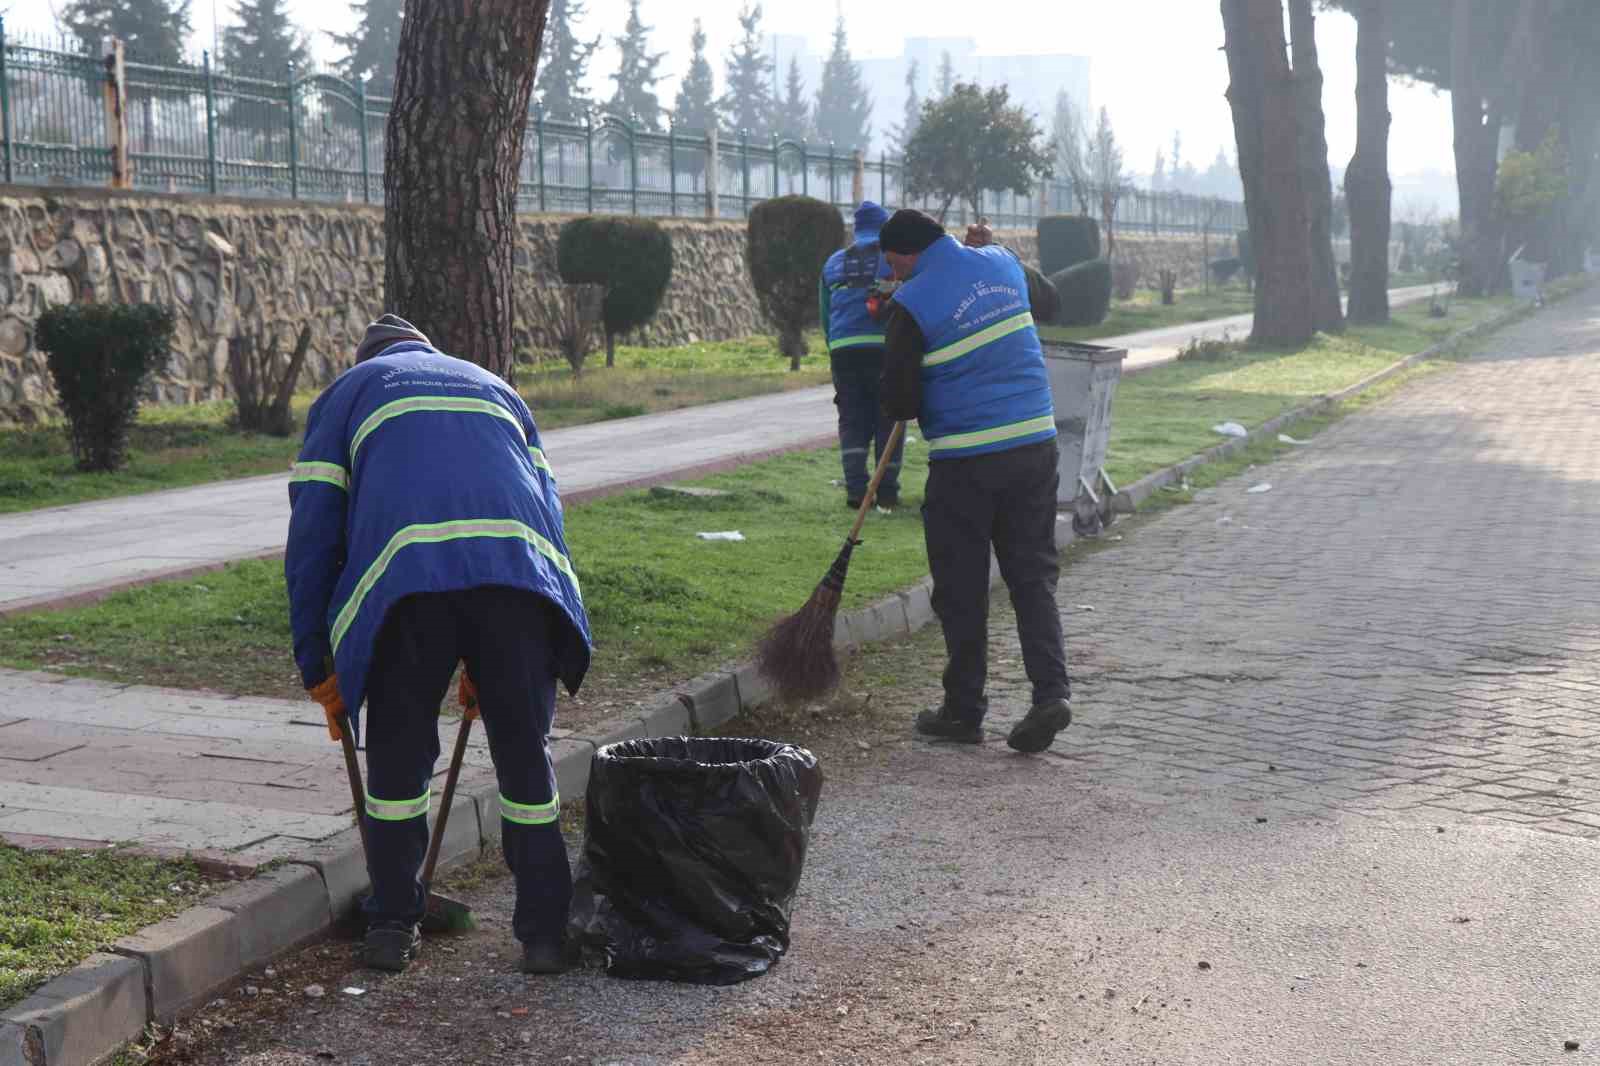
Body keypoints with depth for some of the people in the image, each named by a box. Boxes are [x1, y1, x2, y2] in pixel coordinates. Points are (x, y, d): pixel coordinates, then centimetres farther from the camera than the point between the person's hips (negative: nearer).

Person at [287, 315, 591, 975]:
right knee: (525, 757, 12)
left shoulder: (346, 394, 29)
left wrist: (318, 668, 22)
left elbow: (311, 533, 19)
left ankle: (392, 927, 22)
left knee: (397, 759, 13)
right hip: (519, 569, 2)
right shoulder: (493, 387, 38)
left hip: (404, 572, -2)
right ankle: (545, 933, 16)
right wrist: (489, 666, 35)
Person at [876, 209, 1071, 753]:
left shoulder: (911, 304, -11)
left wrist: (922, 407, 12)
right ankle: (1050, 692, -3)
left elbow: (898, 402, -10)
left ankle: (964, 709, 14)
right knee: (1033, 575, 10)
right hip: (1035, 445, 5)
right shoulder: (1002, 264, 8)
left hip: (965, 463, -5)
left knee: (962, 588, 6)